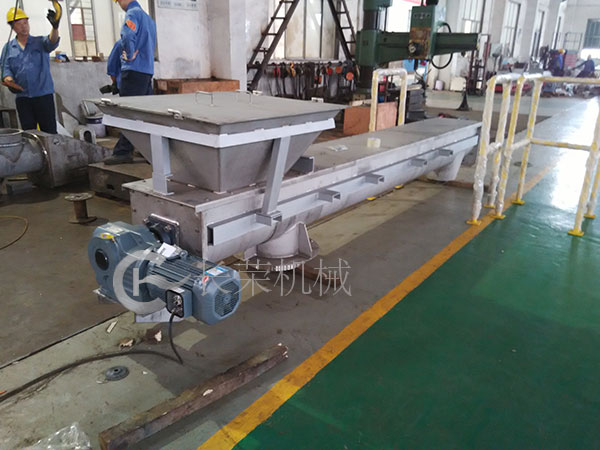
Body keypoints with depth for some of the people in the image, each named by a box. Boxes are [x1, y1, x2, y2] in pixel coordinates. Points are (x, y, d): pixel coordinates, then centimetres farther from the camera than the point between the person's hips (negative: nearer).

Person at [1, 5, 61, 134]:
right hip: (22, 97, 3)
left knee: (50, 133, -3)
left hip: (44, 95, -3)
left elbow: (52, 42, -16)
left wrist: (55, 27, -37)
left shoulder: (40, 42, 6)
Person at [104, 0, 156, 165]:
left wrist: (129, 56, -11)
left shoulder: (132, 14, -7)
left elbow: (127, 36, -24)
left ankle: (123, 152, -7)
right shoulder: (148, 18, 21)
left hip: (134, 71, -9)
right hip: (148, 70, 9)